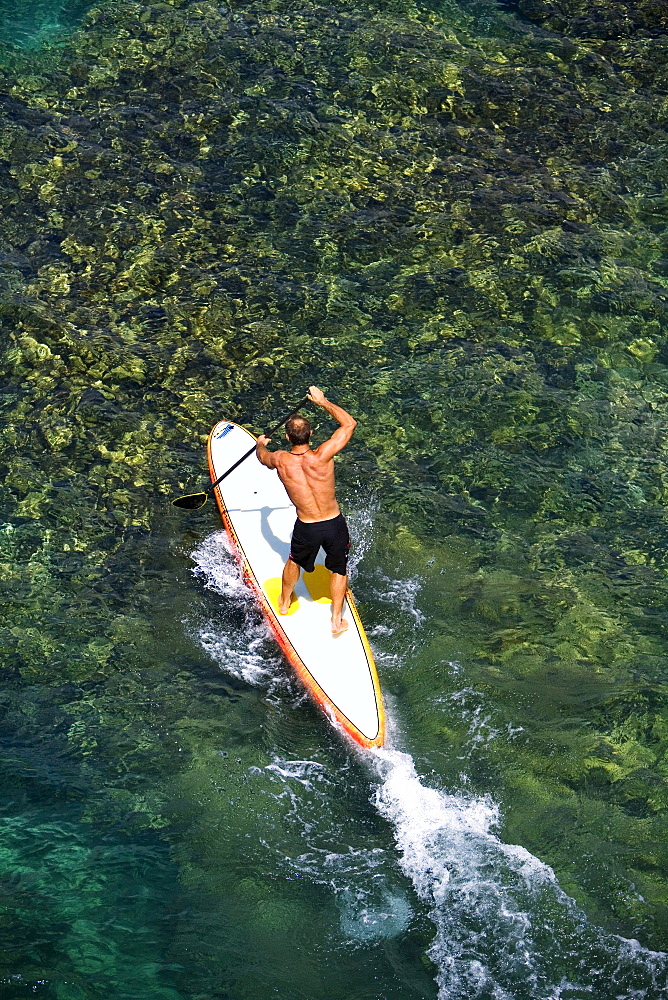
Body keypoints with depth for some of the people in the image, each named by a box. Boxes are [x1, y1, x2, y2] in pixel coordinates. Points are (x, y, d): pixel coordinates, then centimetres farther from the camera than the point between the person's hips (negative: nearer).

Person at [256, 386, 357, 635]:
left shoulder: (280, 460, -13)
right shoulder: (323, 456, -21)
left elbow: (262, 456, 15)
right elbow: (350, 423, -8)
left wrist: (261, 444, 40)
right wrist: (322, 401, 4)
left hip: (306, 529, 1)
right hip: (335, 524, -1)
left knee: (295, 562, 32)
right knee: (339, 570, 24)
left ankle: (284, 603, 54)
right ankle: (337, 621, 32)